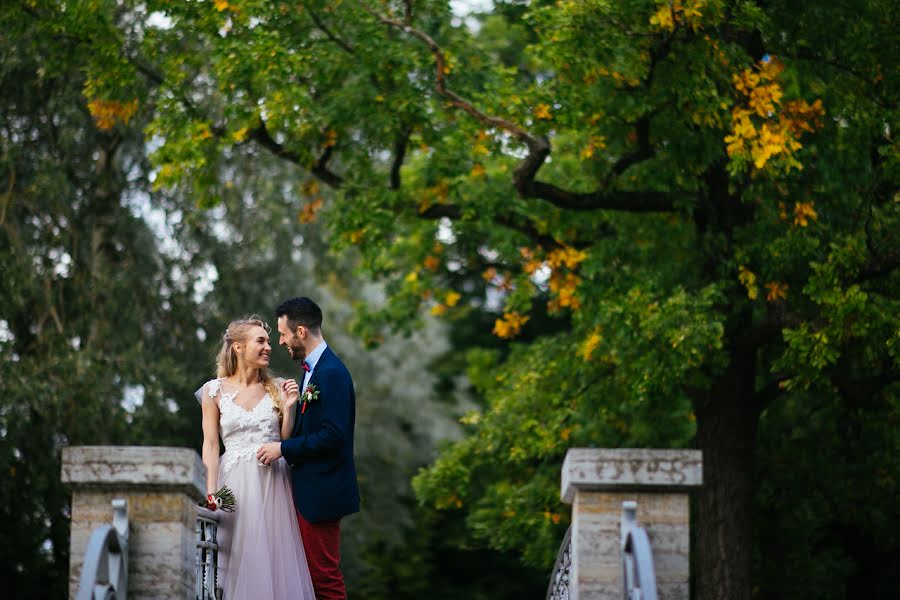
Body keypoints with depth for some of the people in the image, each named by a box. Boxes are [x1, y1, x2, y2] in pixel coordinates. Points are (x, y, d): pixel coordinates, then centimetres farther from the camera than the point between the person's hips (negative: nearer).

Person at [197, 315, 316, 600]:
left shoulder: (276, 389, 8)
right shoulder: (215, 390, 2)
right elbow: (210, 445, -1)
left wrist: (288, 407, -6)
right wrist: (211, 494, -8)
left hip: (274, 483, 2)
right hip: (236, 485, -2)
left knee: (277, 561, -1)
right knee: (240, 561, -3)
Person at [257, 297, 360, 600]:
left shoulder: (331, 372, -17)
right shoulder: (312, 368, 15)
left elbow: (332, 436, -23)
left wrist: (284, 448, -16)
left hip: (322, 492, -10)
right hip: (309, 488, 10)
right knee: (314, 572, 12)